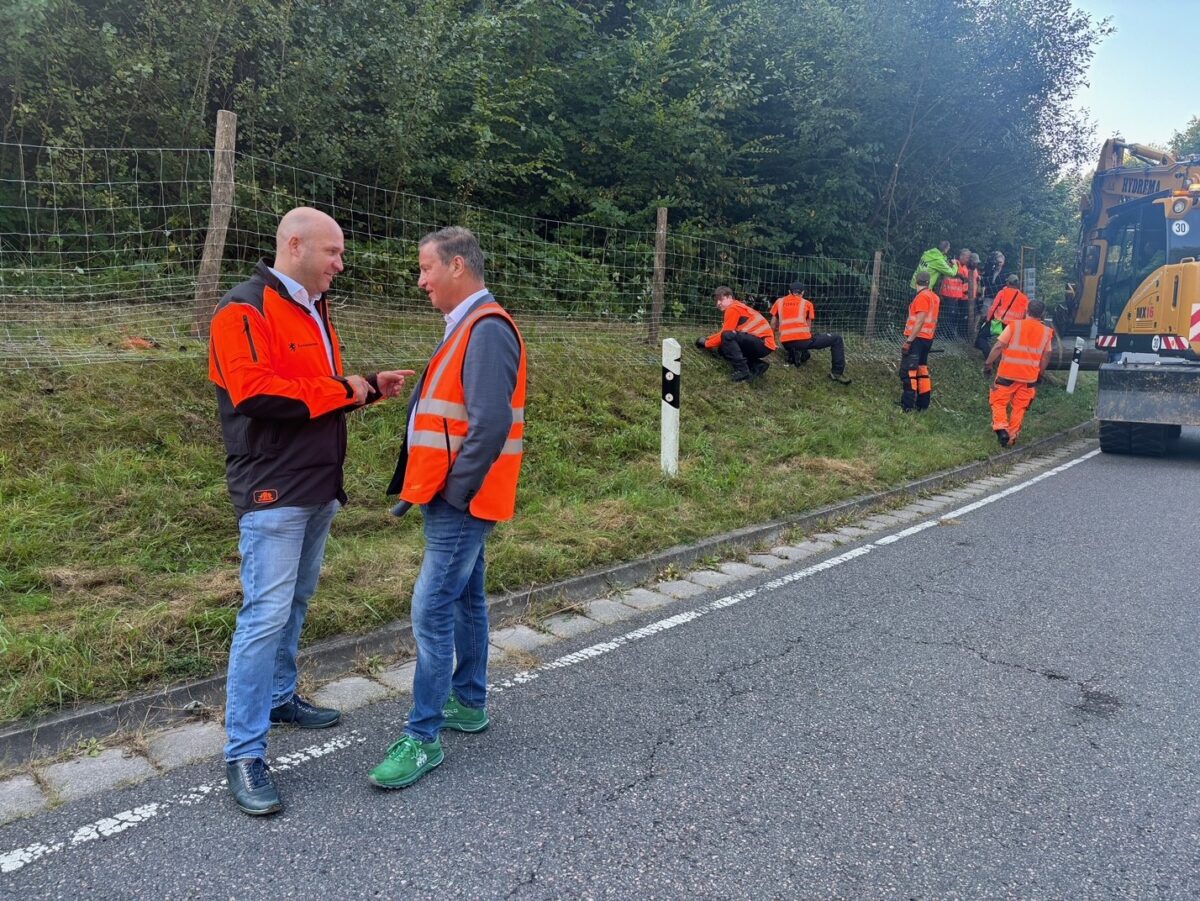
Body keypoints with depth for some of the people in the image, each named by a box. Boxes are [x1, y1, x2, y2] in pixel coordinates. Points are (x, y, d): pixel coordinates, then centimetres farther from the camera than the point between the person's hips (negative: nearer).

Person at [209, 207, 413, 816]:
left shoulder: (314, 310, 17)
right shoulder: (244, 310, -13)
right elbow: (254, 394, -26)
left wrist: (368, 386, 6)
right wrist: (343, 391, -17)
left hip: (318, 488, 9)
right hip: (273, 491, -9)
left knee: (295, 602, 19)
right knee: (266, 614, -8)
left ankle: (279, 698, 36)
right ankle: (244, 754, 0)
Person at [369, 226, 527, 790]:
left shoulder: (487, 329, -18)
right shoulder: (467, 327, 14)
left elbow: (491, 426, -26)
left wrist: (453, 492, -19)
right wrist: (419, 486, 13)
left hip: (460, 502, -10)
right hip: (458, 499, 10)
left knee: (431, 610, -7)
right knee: (466, 600, 18)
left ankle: (423, 737, 4)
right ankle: (468, 703, 32)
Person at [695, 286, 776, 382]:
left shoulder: (733, 308, -11)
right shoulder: (736, 307, 19)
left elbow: (726, 334, -13)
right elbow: (722, 334, 19)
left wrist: (706, 344, -1)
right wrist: (708, 339, 12)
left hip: (764, 343, -10)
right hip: (759, 344, 10)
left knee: (728, 336, -25)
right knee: (723, 349, 11)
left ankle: (742, 371, -25)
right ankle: (757, 366, 5)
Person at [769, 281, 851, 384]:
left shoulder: (779, 302, 19)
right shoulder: (807, 303, 15)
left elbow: (773, 327, 22)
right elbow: (809, 327, 17)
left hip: (786, 343, 4)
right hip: (803, 339, -4)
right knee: (837, 339, 12)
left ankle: (793, 355, 11)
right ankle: (837, 372, 0)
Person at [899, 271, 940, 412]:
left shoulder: (922, 296, -14)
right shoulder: (935, 297, 13)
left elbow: (920, 321, -20)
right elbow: (933, 321, 17)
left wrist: (908, 341, -21)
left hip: (917, 338, -9)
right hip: (928, 339, 9)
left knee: (908, 371, -9)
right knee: (922, 369, 15)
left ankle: (907, 405, -12)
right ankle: (923, 403, 18)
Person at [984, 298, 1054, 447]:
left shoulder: (1014, 325, -5)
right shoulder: (1046, 332, 5)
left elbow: (998, 346, -10)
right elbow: (1046, 357, 9)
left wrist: (988, 363, -3)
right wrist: (1039, 375, 20)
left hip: (1008, 373, -3)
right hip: (1029, 377, 3)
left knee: (999, 402, 7)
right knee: (1019, 408, 12)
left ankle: (1001, 429, -13)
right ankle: (1011, 438, 13)